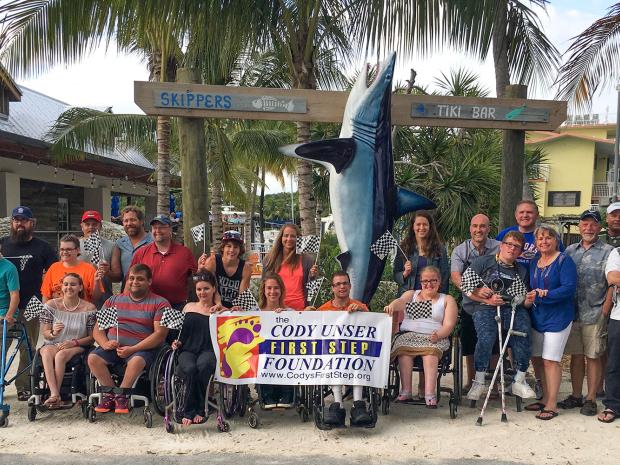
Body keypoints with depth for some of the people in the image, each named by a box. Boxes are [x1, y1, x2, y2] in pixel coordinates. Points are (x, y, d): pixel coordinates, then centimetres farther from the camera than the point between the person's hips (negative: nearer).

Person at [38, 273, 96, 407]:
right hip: (52, 344, 2)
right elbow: (44, 333, 2)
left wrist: (74, 342, -17)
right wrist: (53, 333, -22)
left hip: (77, 347, -1)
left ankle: (54, 395, -28)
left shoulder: (89, 308, -2)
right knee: (46, 352, -34)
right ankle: (55, 395, -42)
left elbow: (92, 337, -1)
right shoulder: (51, 305, 3)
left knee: (61, 355, -35)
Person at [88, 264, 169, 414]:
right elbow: (97, 329, 14)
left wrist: (132, 349, -17)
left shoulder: (160, 303, 3)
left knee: (136, 360, -35)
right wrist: (105, 343, -10)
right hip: (112, 347, 4)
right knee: (93, 357, -23)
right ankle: (110, 393, -14)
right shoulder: (114, 300, 18)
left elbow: (160, 334, -8)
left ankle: (121, 395, -17)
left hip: (143, 349, -4)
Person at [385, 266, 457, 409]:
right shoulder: (411, 294, 22)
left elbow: (449, 325, 3)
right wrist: (391, 306, -28)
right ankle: (406, 391, -33)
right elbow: (400, 302, -3)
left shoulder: (447, 299, 17)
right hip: (408, 334, 1)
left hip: (434, 337, -1)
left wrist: (438, 335, -19)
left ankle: (430, 394, -41)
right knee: (403, 348, -32)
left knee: (431, 349, -35)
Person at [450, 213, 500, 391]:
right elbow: (455, 276, -15)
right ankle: (471, 382, 31)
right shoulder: (460, 250, -2)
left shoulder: (499, 248, -4)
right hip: (470, 306, 1)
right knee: (469, 348, 13)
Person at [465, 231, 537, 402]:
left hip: (513, 309, 3)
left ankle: (519, 381, -10)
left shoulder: (521, 271, 21)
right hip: (485, 308, -3)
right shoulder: (483, 262, 8)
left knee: (523, 333, -27)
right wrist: (487, 300, -11)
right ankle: (479, 382, -12)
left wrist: (528, 301, -4)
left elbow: (523, 301, 20)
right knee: (486, 338, -31)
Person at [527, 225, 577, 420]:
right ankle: (545, 398, 24)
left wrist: (543, 294, -22)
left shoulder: (564, 260, -8)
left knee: (550, 360, -6)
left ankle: (551, 405, 4)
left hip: (558, 317, -7)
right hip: (537, 316, 7)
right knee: (536, 358, 9)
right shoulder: (533, 262, 12)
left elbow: (569, 287, -19)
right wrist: (528, 297, -5)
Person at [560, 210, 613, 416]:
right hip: (572, 313, 4)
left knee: (593, 357, 3)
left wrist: (604, 311, -11)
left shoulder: (608, 252, -1)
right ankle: (576, 396, 22)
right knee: (576, 355, 11)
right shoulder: (570, 250, 11)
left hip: (594, 314, -4)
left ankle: (590, 399, 12)